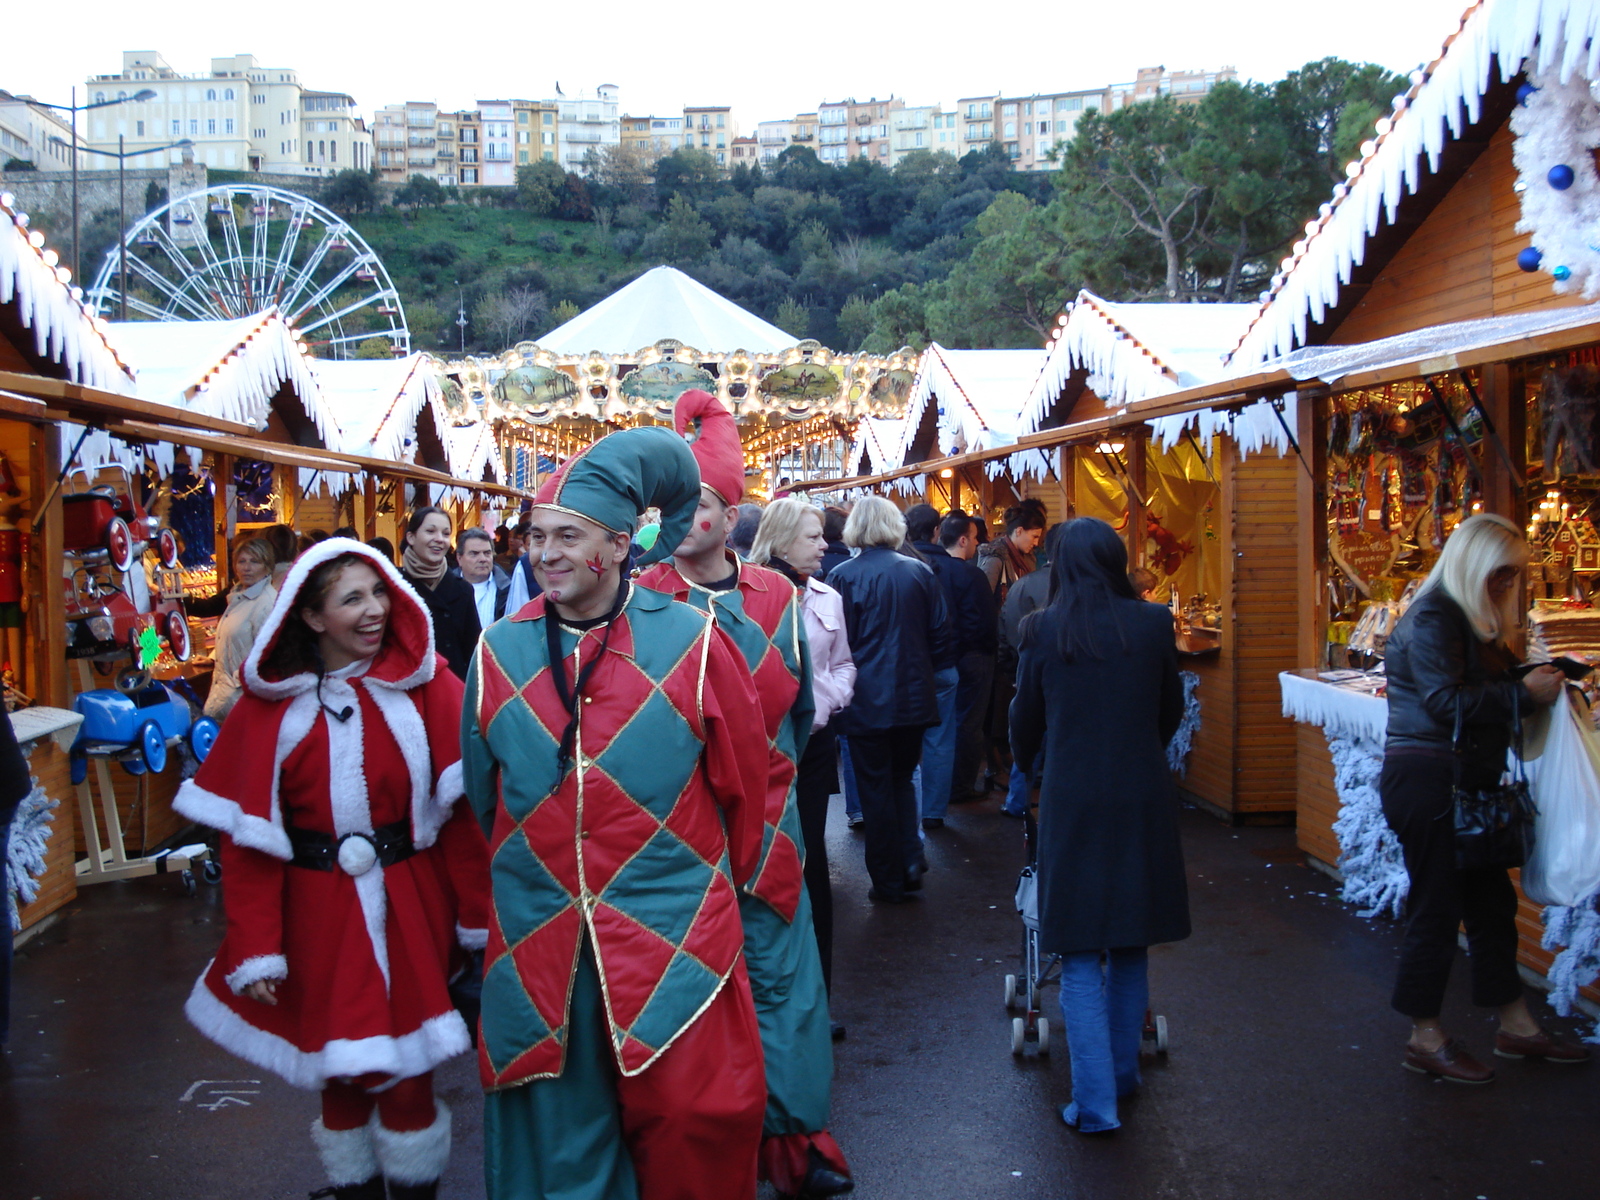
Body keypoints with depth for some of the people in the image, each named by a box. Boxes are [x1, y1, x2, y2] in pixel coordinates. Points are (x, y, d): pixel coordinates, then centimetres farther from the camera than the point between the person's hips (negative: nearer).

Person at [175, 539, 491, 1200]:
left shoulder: (425, 685, -5)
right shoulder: (272, 704, -2)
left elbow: (462, 805, -6)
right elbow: (248, 833, -3)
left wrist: (479, 916, -8)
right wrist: (254, 948, -8)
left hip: (411, 909, -1)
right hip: (319, 912, 1)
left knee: (408, 1074, 5)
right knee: (341, 1074, 12)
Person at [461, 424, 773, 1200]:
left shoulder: (689, 641, -6)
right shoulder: (500, 652, 2)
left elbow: (745, 779, 3)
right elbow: (483, 794, 14)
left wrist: (719, 880, 12)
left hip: (673, 935, -2)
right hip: (536, 938, 3)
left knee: (694, 1120, 4)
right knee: (557, 1134, 13)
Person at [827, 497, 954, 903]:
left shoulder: (843, 576, -11)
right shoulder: (920, 572, -1)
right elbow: (942, 636, 3)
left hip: (866, 700, -3)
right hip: (913, 697, 3)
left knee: (876, 788, 7)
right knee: (901, 779, 21)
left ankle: (889, 881, 13)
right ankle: (911, 860, 11)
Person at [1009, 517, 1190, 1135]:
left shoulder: (1044, 629, -6)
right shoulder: (1153, 625, -2)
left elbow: (1026, 720, 6)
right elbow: (1172, 711, 10)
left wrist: (1026, 760, 28)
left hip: (1073, 800, -2)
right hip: (1143, 800, 2)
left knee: (1081, 957, 4)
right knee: (1131, 946, 18)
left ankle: (1096, 1101, 1)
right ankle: (1123, 1074, 31)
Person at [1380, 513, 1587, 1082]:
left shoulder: (1474, 618, 16)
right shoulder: (1432, 618, -14)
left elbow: (1487, 689, 20)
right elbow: (1447, 701, -23)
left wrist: (1538, 678, 4)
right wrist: (1525, 693, -19)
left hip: (1464, 782, 10)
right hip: (1427, 781, -10)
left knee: (1491, 901, 14)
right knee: (1437, 908, -2)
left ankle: (1516, 1026, 24)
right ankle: (1426, 1038, 8)